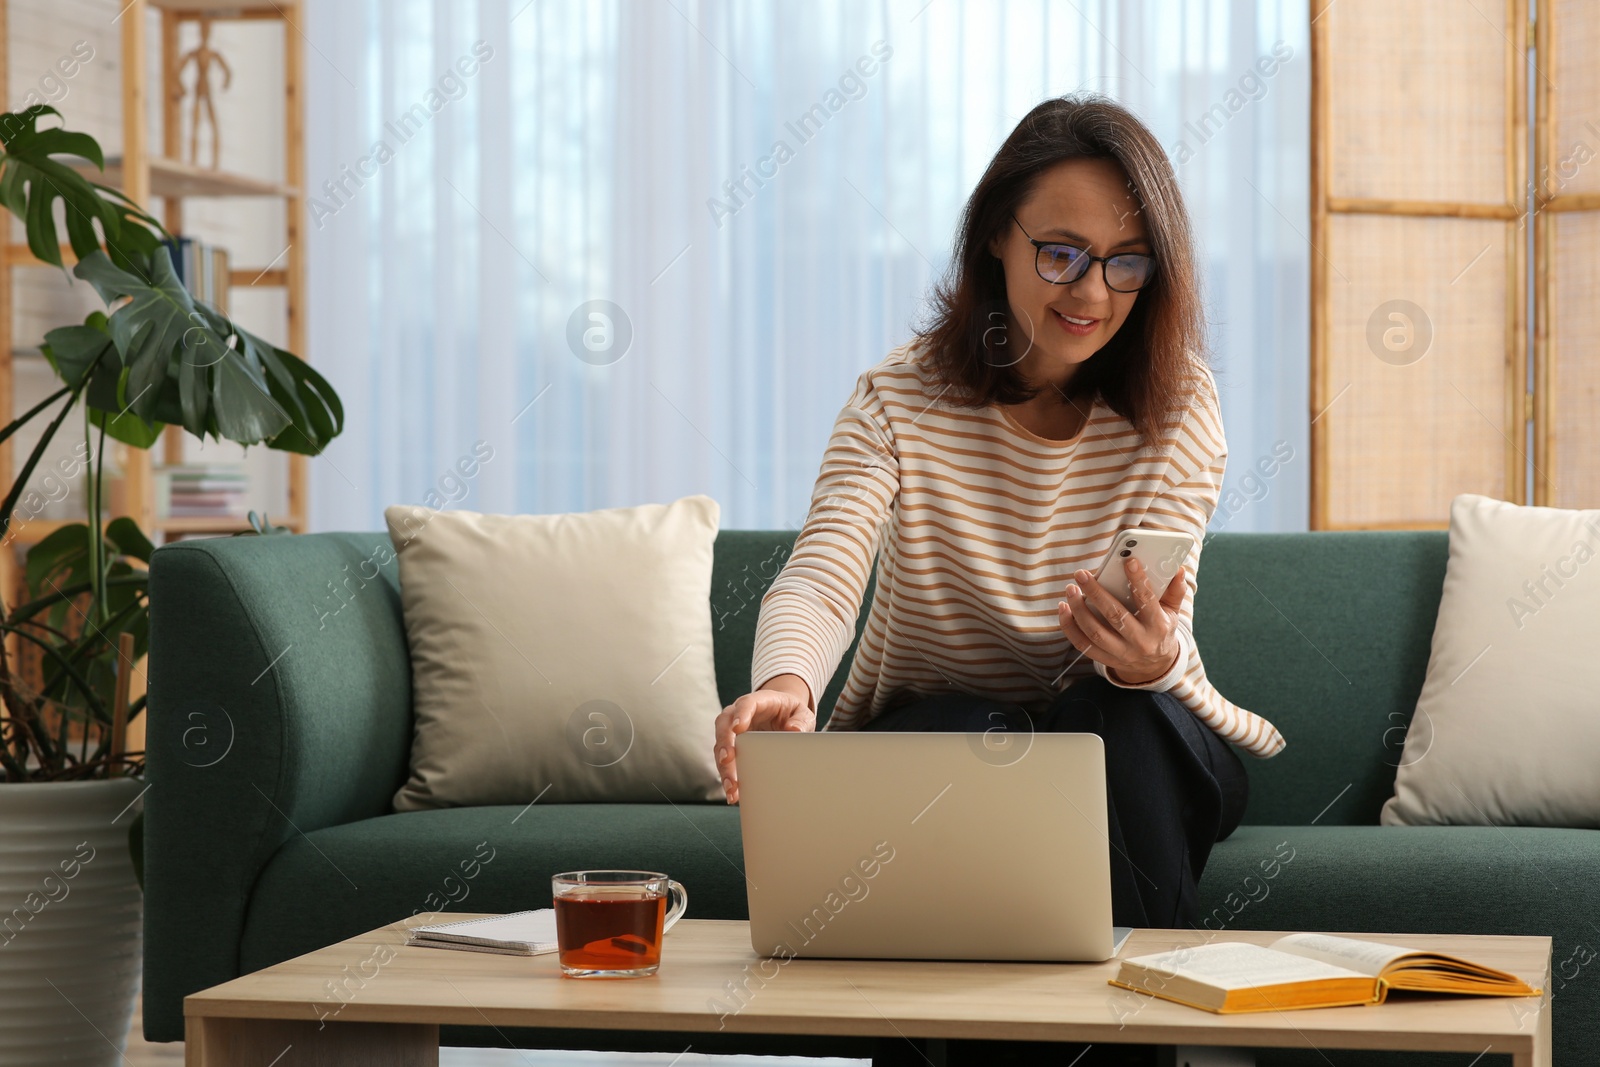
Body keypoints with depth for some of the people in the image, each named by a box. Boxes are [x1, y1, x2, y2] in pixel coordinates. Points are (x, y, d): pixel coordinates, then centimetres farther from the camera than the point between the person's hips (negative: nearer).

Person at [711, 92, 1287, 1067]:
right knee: (961, 734, -33)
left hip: (1133, 760, 1)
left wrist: (1151, 658, -45)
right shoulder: (898, 402, -12)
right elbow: (821, 577, -27)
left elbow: (1167, 624, -19)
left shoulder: (1177, 409, -9)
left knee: (1117, 712, -32)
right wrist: (784, 683, -51)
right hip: (932, 750, 0)